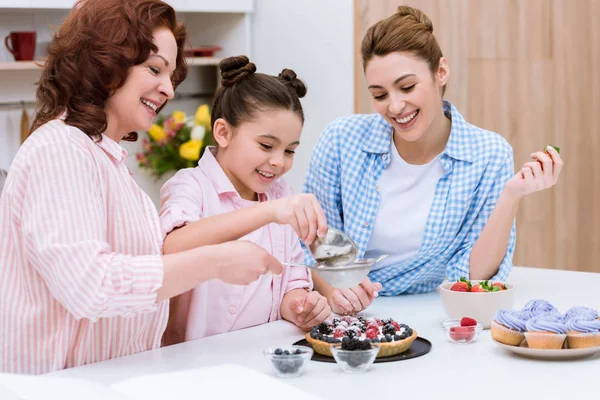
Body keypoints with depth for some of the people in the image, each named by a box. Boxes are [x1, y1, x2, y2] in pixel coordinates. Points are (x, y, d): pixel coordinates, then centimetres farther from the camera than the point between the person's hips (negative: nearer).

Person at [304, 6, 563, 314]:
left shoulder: (488, 156, -7)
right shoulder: (342, 140, -7)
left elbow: (472, 276, -9)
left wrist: (511, 196, -21)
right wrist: (331, 290, -20)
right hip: (349, 320, 2)